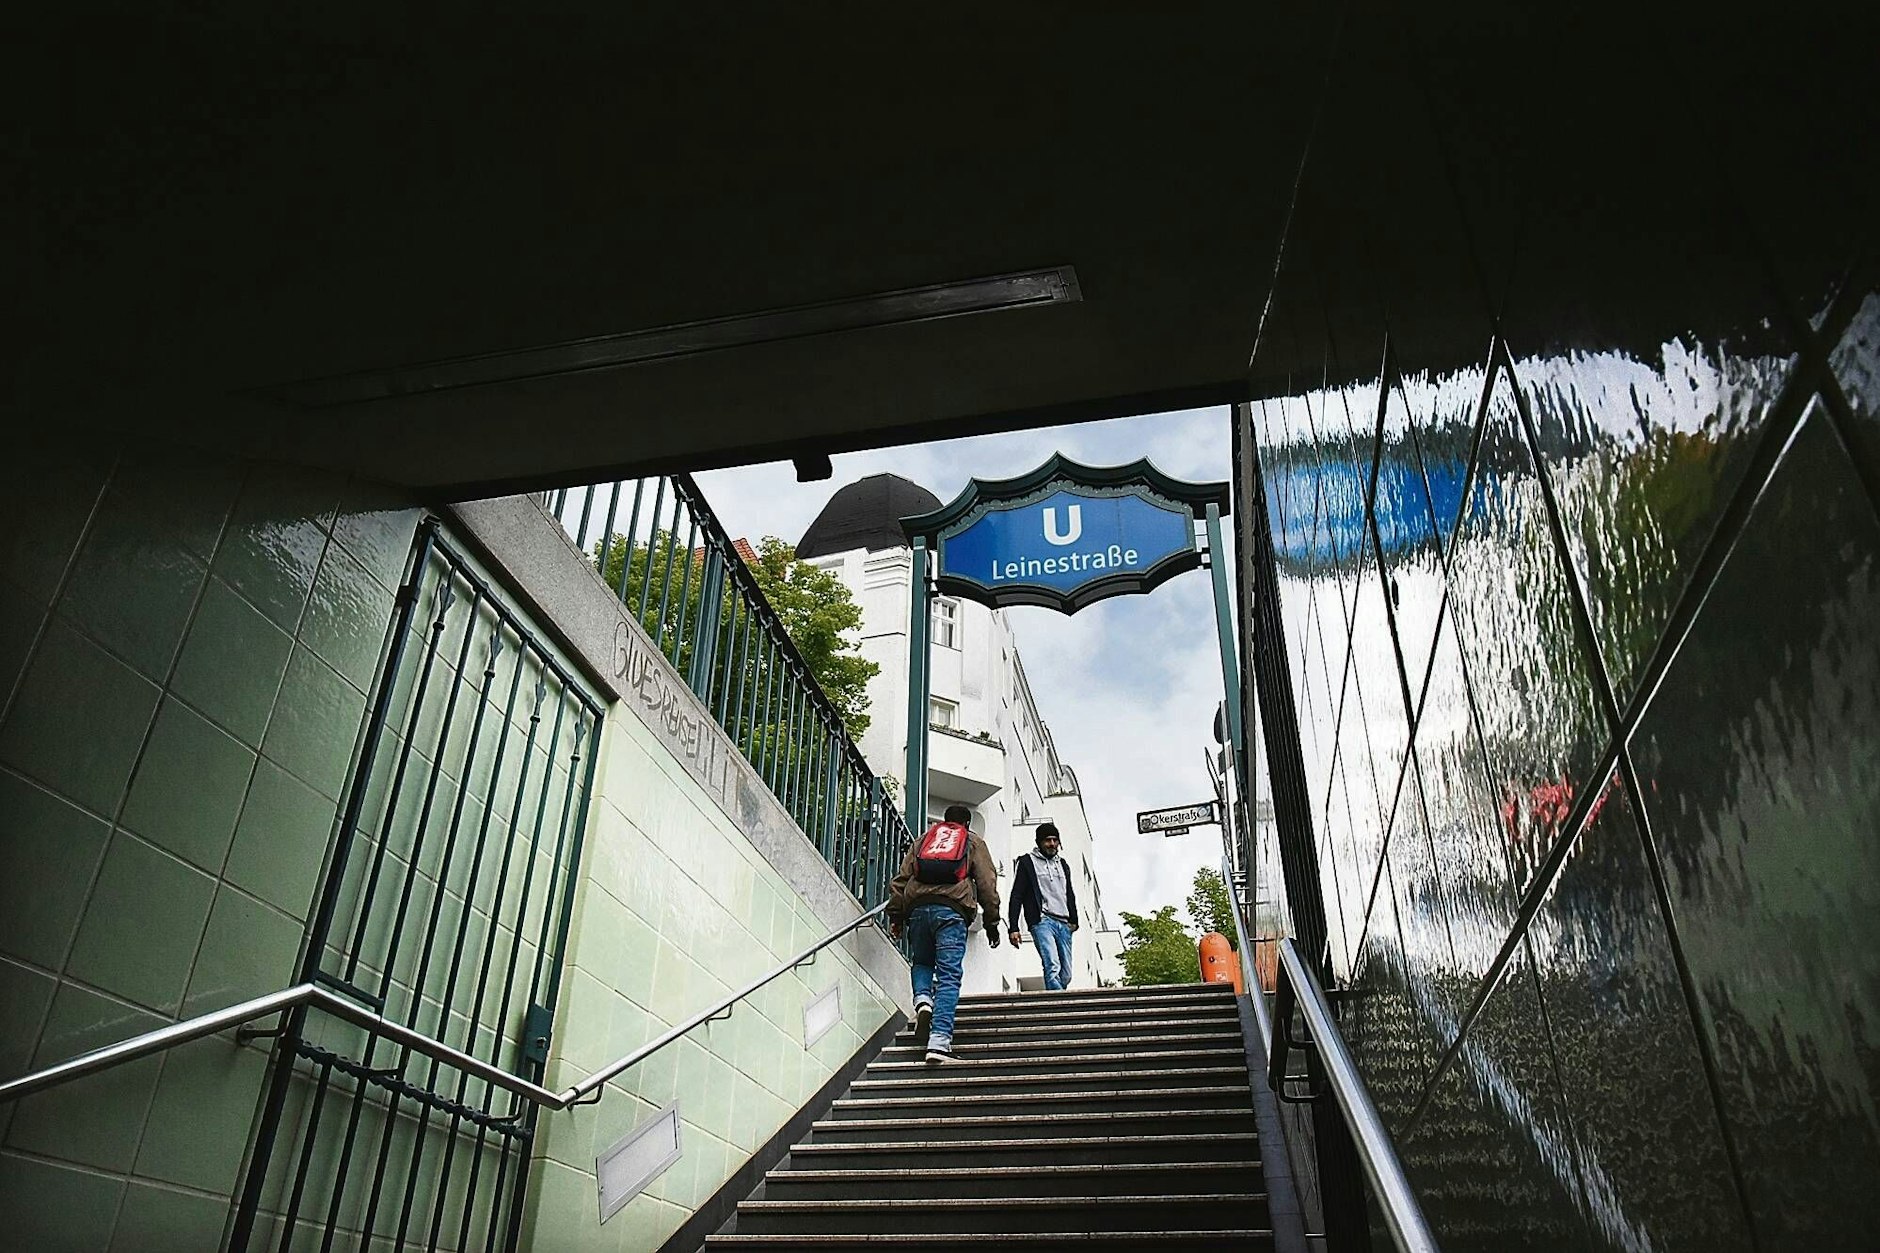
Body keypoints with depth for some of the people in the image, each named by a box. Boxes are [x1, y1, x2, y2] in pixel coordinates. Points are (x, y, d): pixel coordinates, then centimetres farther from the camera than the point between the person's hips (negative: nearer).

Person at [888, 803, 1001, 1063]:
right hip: (952, 909, -2)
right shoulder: (974, 843, 22)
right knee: (948, 976, -5)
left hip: (917, 907, 2)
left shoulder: (923, 839, 27)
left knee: (922, 963, 23)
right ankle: (939, 1042, -15)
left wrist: (895, 915, 17)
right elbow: (987, 884, 12)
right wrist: (991, 923, 14)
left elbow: (901, 878, 18)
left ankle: (922, 1000, -7)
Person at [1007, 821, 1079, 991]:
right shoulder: (1027, 862, 8)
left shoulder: (1062, 864, 25)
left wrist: (1074, 920, 14)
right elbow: (1016, 896, 4)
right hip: (1042, 921, -6)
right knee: (1053, 967, -25)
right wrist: (1014, 928, -4)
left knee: (1066, 975, -1)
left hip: (1063, 924, 6)